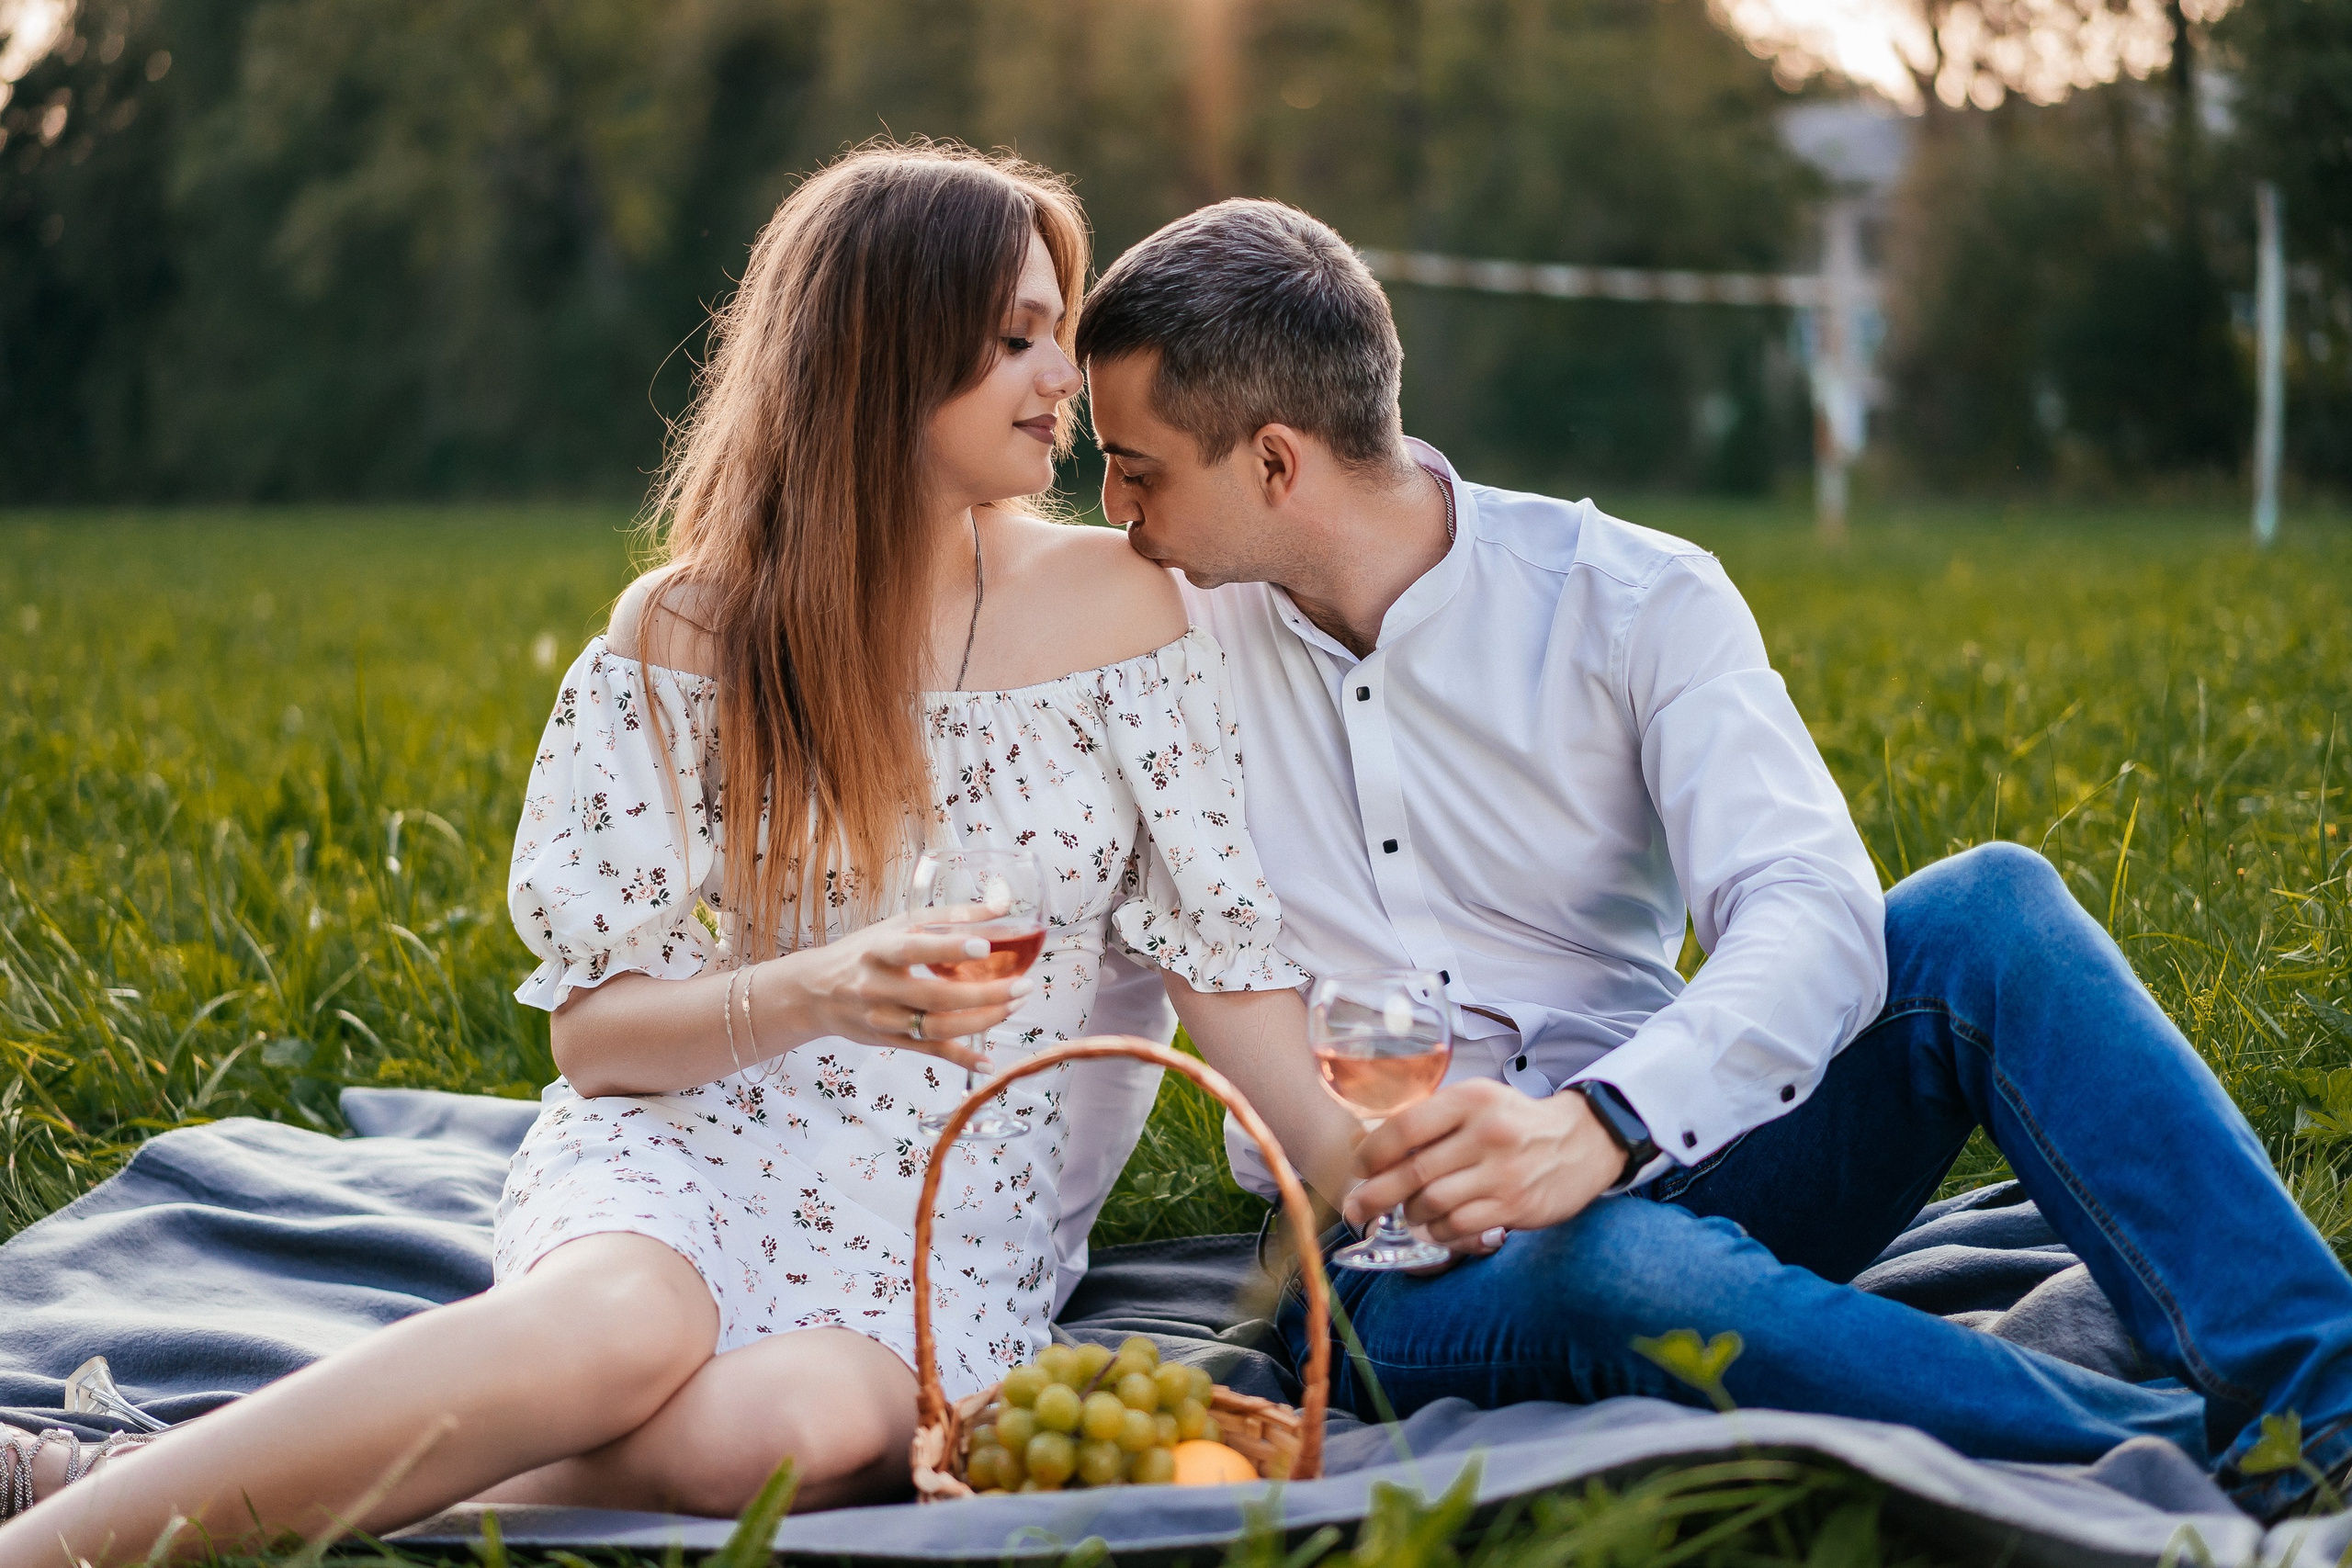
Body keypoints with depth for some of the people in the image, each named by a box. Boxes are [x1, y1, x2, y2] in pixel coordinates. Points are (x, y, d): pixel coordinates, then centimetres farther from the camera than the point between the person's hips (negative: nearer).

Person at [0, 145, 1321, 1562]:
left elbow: (1233, 954, 3)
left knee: (802, 1426, -36)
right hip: (683, 1149, -1)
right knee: (625, 1328, -39)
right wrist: (816, 992, -19)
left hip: (960, 1220, 1)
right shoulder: (689, 631, 0)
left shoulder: (1113, 603, 3)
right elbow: (594, 1031, -1)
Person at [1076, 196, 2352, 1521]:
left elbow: (1812, 915, -20)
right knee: (1610, 1266, -38)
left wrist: (1601, 1124, -39)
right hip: (1399, 1263, -1)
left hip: (1656, 1162, 1)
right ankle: (2208, 1465, -34)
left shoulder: (1635, 601, -4)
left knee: (1986, 907, -23)